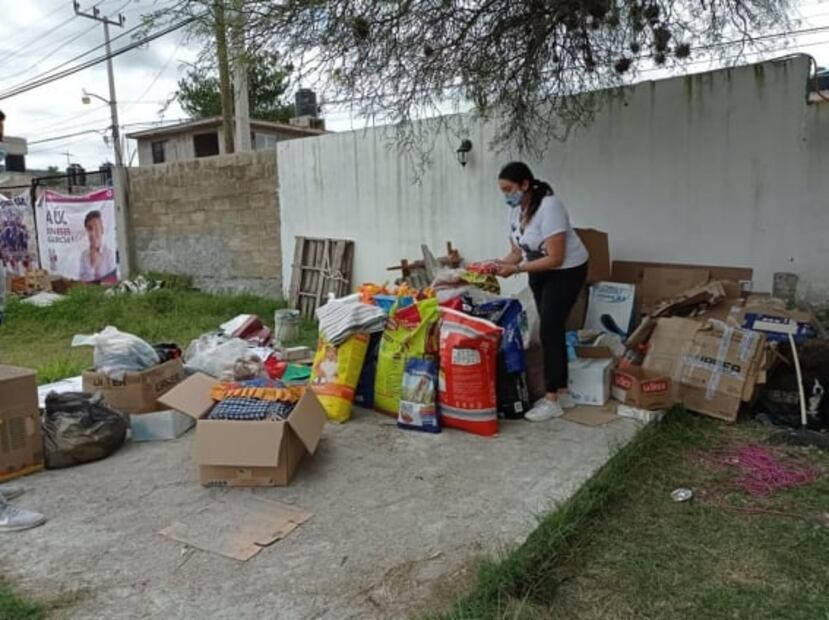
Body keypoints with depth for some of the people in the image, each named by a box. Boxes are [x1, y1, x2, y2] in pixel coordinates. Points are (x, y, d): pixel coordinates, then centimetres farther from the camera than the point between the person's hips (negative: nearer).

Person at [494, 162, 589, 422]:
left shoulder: (549, 207, -27)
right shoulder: (516, 210, -1)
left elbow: (555, 258, -29)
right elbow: (517, 251, 3)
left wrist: (515, 269, -31)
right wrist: (497, 264, -16)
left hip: (566, 272, -8)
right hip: (539, 272, 8)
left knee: (549, 331, -11)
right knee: (552, 331, 10)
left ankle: (552, 400, -2)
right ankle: (562, 393, 20)